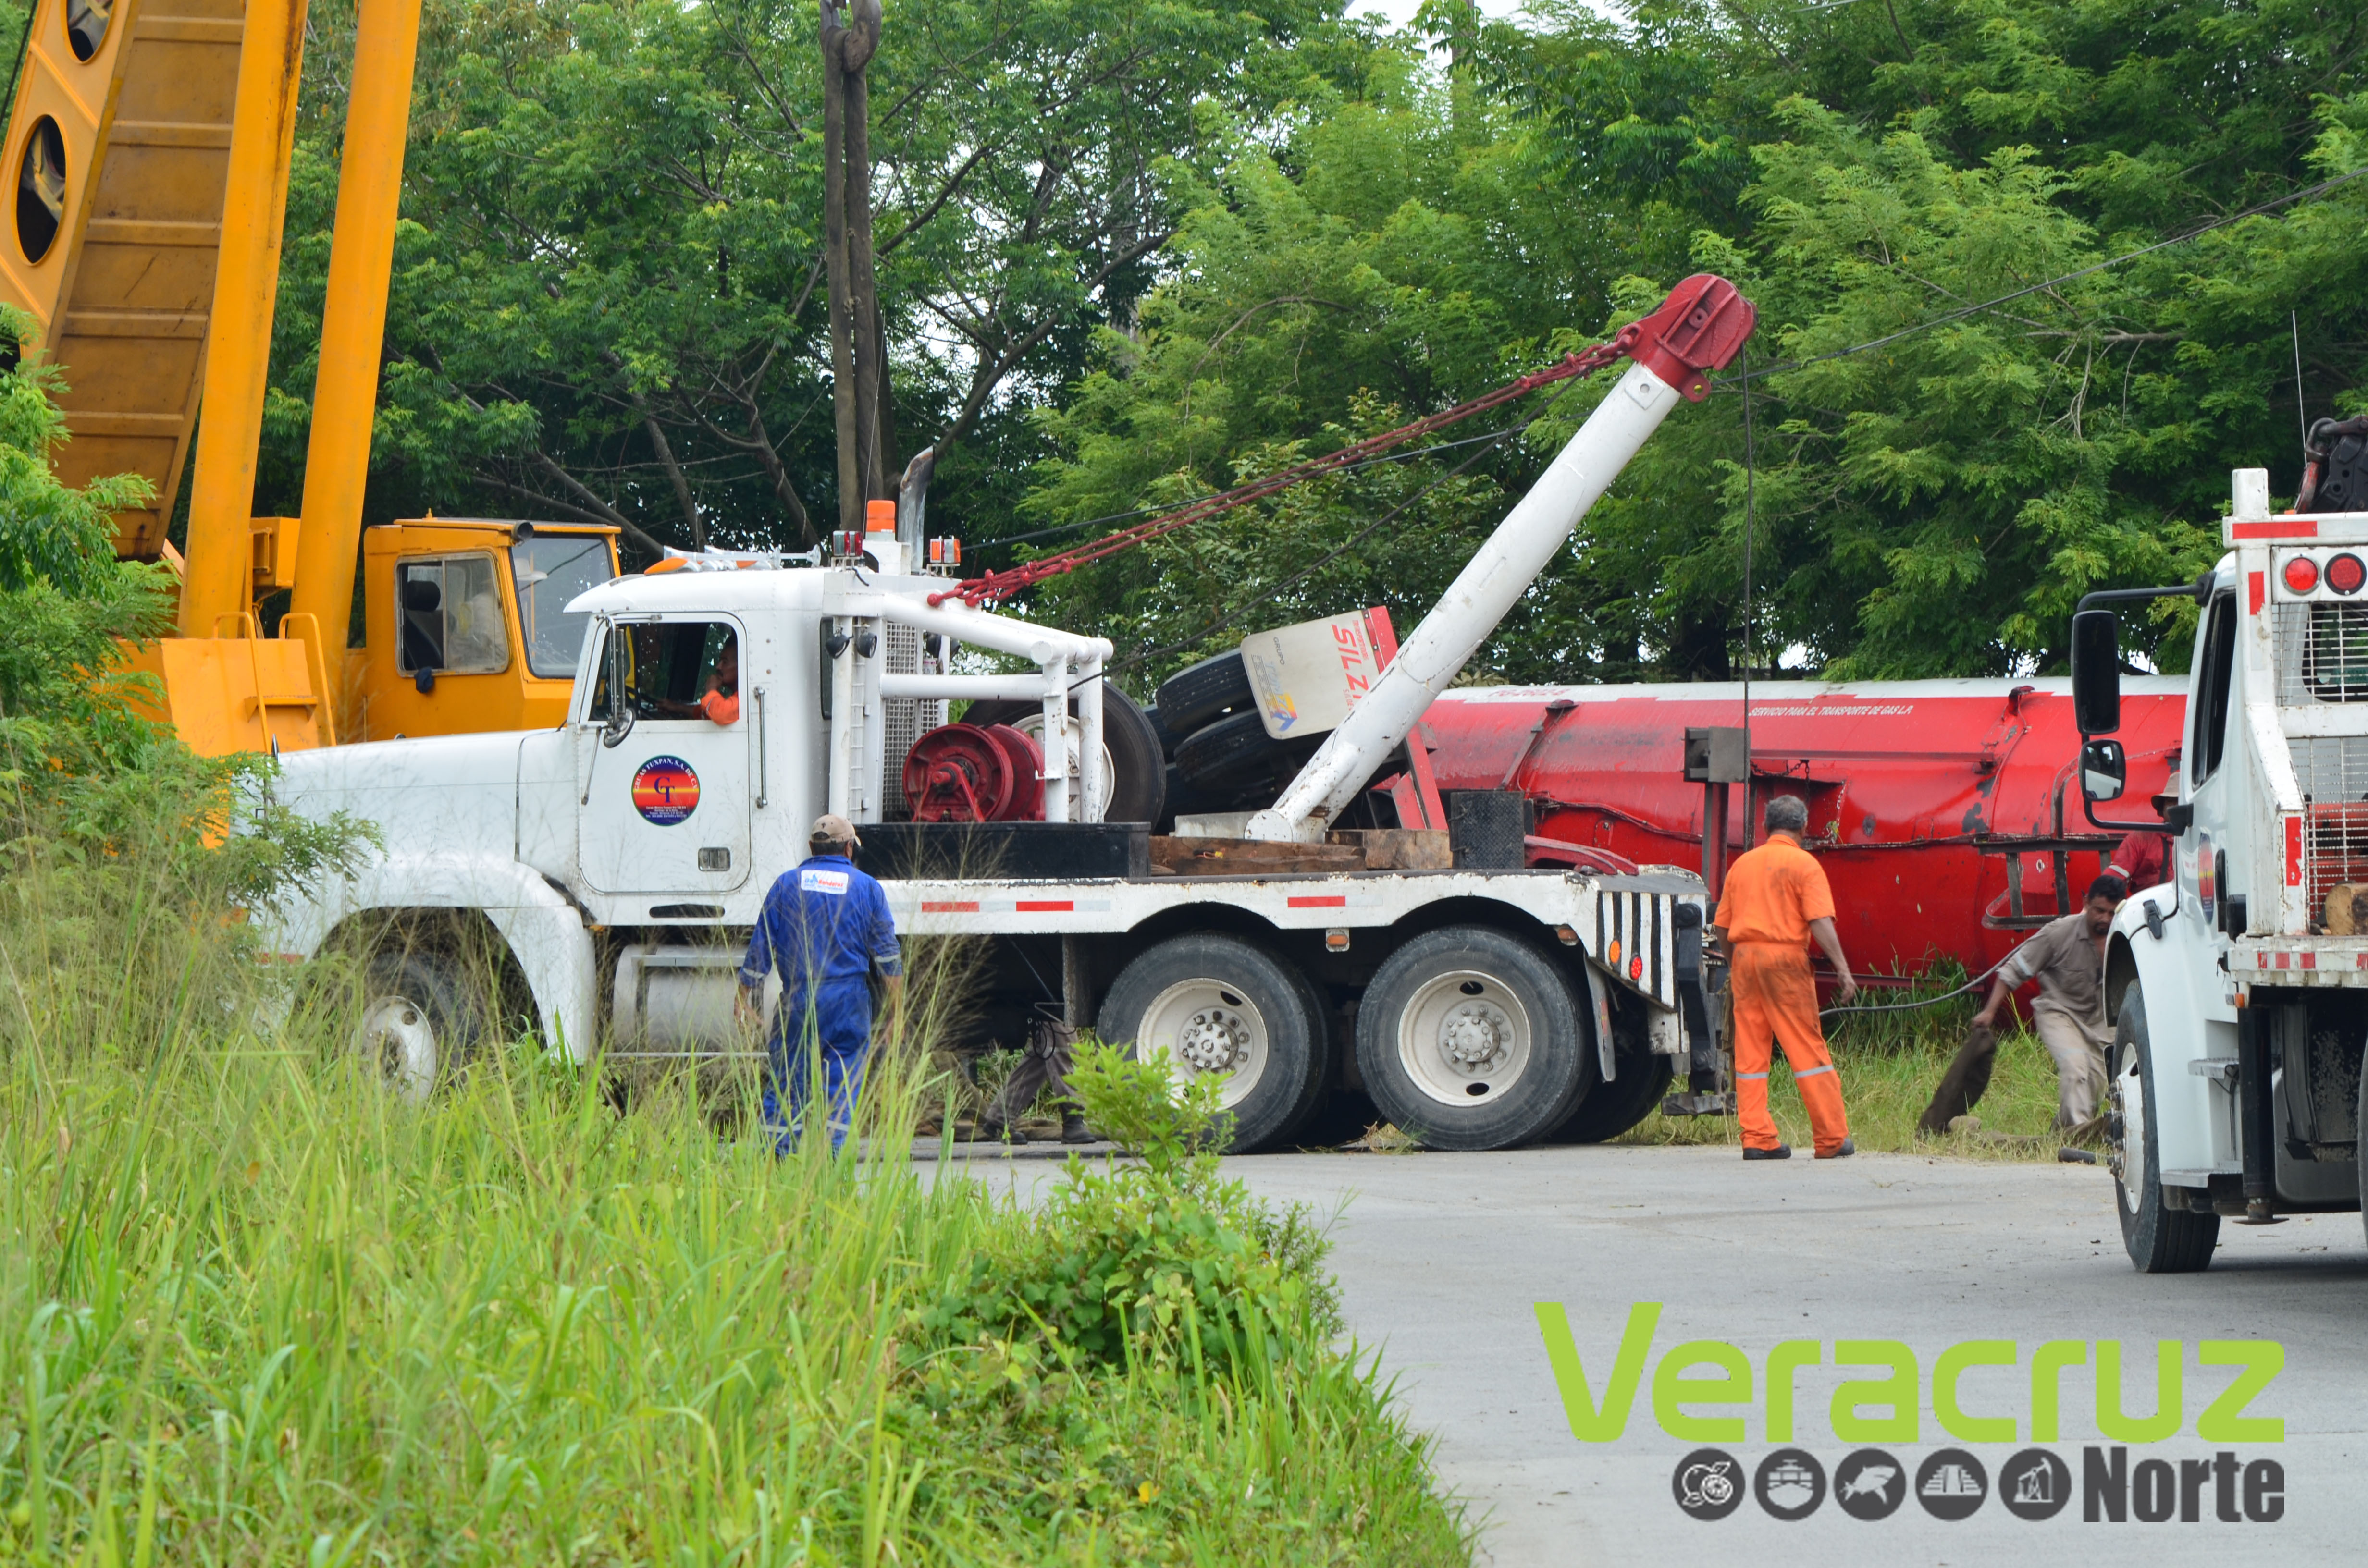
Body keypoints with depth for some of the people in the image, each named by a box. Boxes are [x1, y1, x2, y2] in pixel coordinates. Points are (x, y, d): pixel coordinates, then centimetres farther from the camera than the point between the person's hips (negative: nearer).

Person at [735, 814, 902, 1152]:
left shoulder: (787, 884, 6)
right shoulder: (867, 888, 4)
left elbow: (760, 947, 6)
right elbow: (888, 955, 4)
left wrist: (746, 998, 10)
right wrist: (897, 1009, 7)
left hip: (797, 999, 1)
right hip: (849, 1003, -1)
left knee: (786, 1084, 4)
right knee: (842, 1083, 3)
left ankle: (775, 1156, -2)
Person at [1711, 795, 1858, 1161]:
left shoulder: (1743, 863, 13)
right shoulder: (1804, 865, -3)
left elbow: (1722, 927, 15)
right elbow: (1821, 923, -12)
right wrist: (1842, 969, -11)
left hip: (1744, 954, 4)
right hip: (1785, 957, -4)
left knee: (1750, 1052, 6)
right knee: (1807, 1048, 0)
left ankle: (1757, 1139, 3)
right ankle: (1832, 1139, 2)